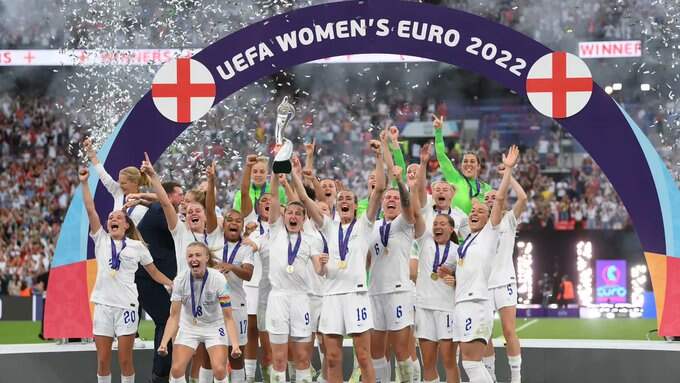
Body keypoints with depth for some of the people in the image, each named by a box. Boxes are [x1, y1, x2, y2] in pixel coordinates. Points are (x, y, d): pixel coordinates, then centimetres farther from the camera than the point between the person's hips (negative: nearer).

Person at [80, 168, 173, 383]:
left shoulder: (137, 246, 7)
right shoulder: (101, 240, 8)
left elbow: (154, 272, 14)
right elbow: (90, 210, 1)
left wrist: (174, 285, 4)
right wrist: (84, 183, -6)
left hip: (126, 306, -1)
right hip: (103, 305, 1)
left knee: (125, 360, 0)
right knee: (103, 360, 2)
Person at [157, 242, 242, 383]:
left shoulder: (218, 279, -23)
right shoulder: (180, 280, -18)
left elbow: (228, 317, -22)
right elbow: (174, 316, -14)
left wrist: (235, 344, -36)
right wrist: (164, 342, -27)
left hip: (214, 326, -2)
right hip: (188, 326, 2)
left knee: (219, 370, -19)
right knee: (177, 369, -11)